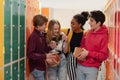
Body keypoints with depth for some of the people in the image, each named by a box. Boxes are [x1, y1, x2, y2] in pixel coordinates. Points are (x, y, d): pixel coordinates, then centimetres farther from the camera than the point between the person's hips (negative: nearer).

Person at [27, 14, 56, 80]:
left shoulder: (42, 35, 6)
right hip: (36, 68, -8)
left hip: (42, 66, 8)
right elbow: (30, 54, -23)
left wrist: (50, 47, -5)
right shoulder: (33, 37, -19)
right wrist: (45, 56, -25)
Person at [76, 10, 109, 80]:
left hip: (92, 69, -5)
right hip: (80, 66, 6)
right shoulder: (88, 33, 5)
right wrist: (79, 53, -2)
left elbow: (104, 55, -14)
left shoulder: (103, 36, -12)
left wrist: (88, 53, -18)